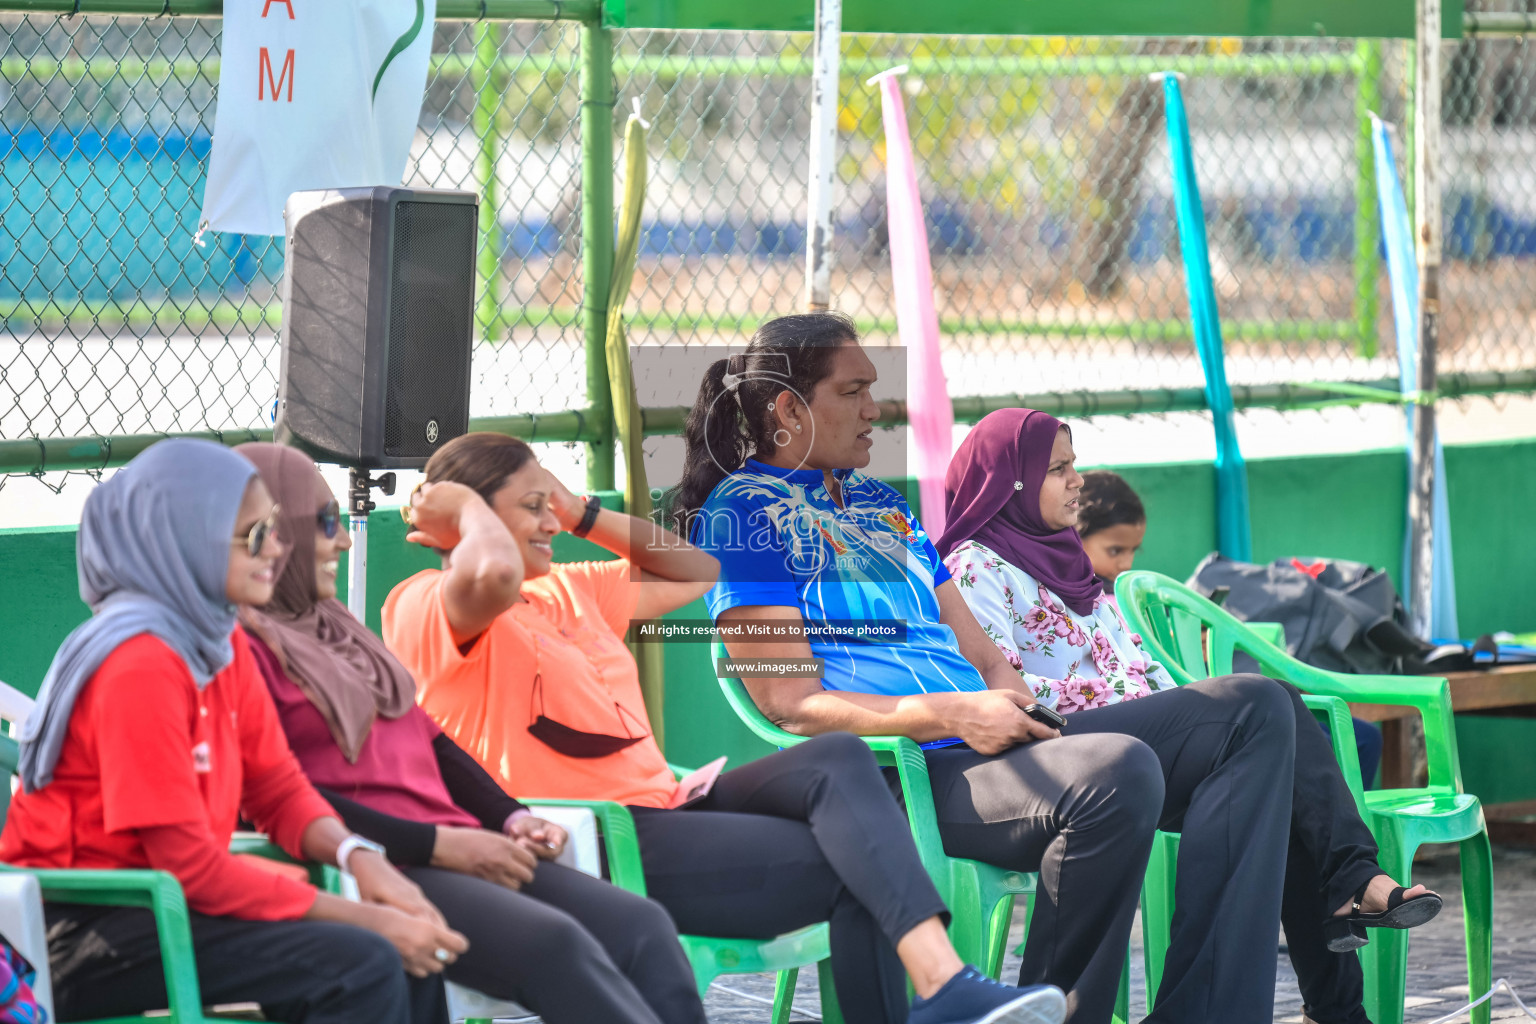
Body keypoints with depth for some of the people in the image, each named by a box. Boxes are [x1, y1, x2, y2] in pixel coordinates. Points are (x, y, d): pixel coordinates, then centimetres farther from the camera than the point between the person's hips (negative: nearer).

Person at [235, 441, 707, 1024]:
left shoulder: (334, 631, 26)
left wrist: (511, 819, 8)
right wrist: (438, 844, -15)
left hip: (454, 848, 9)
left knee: (642, 926, -13)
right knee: (553, 941, -31)